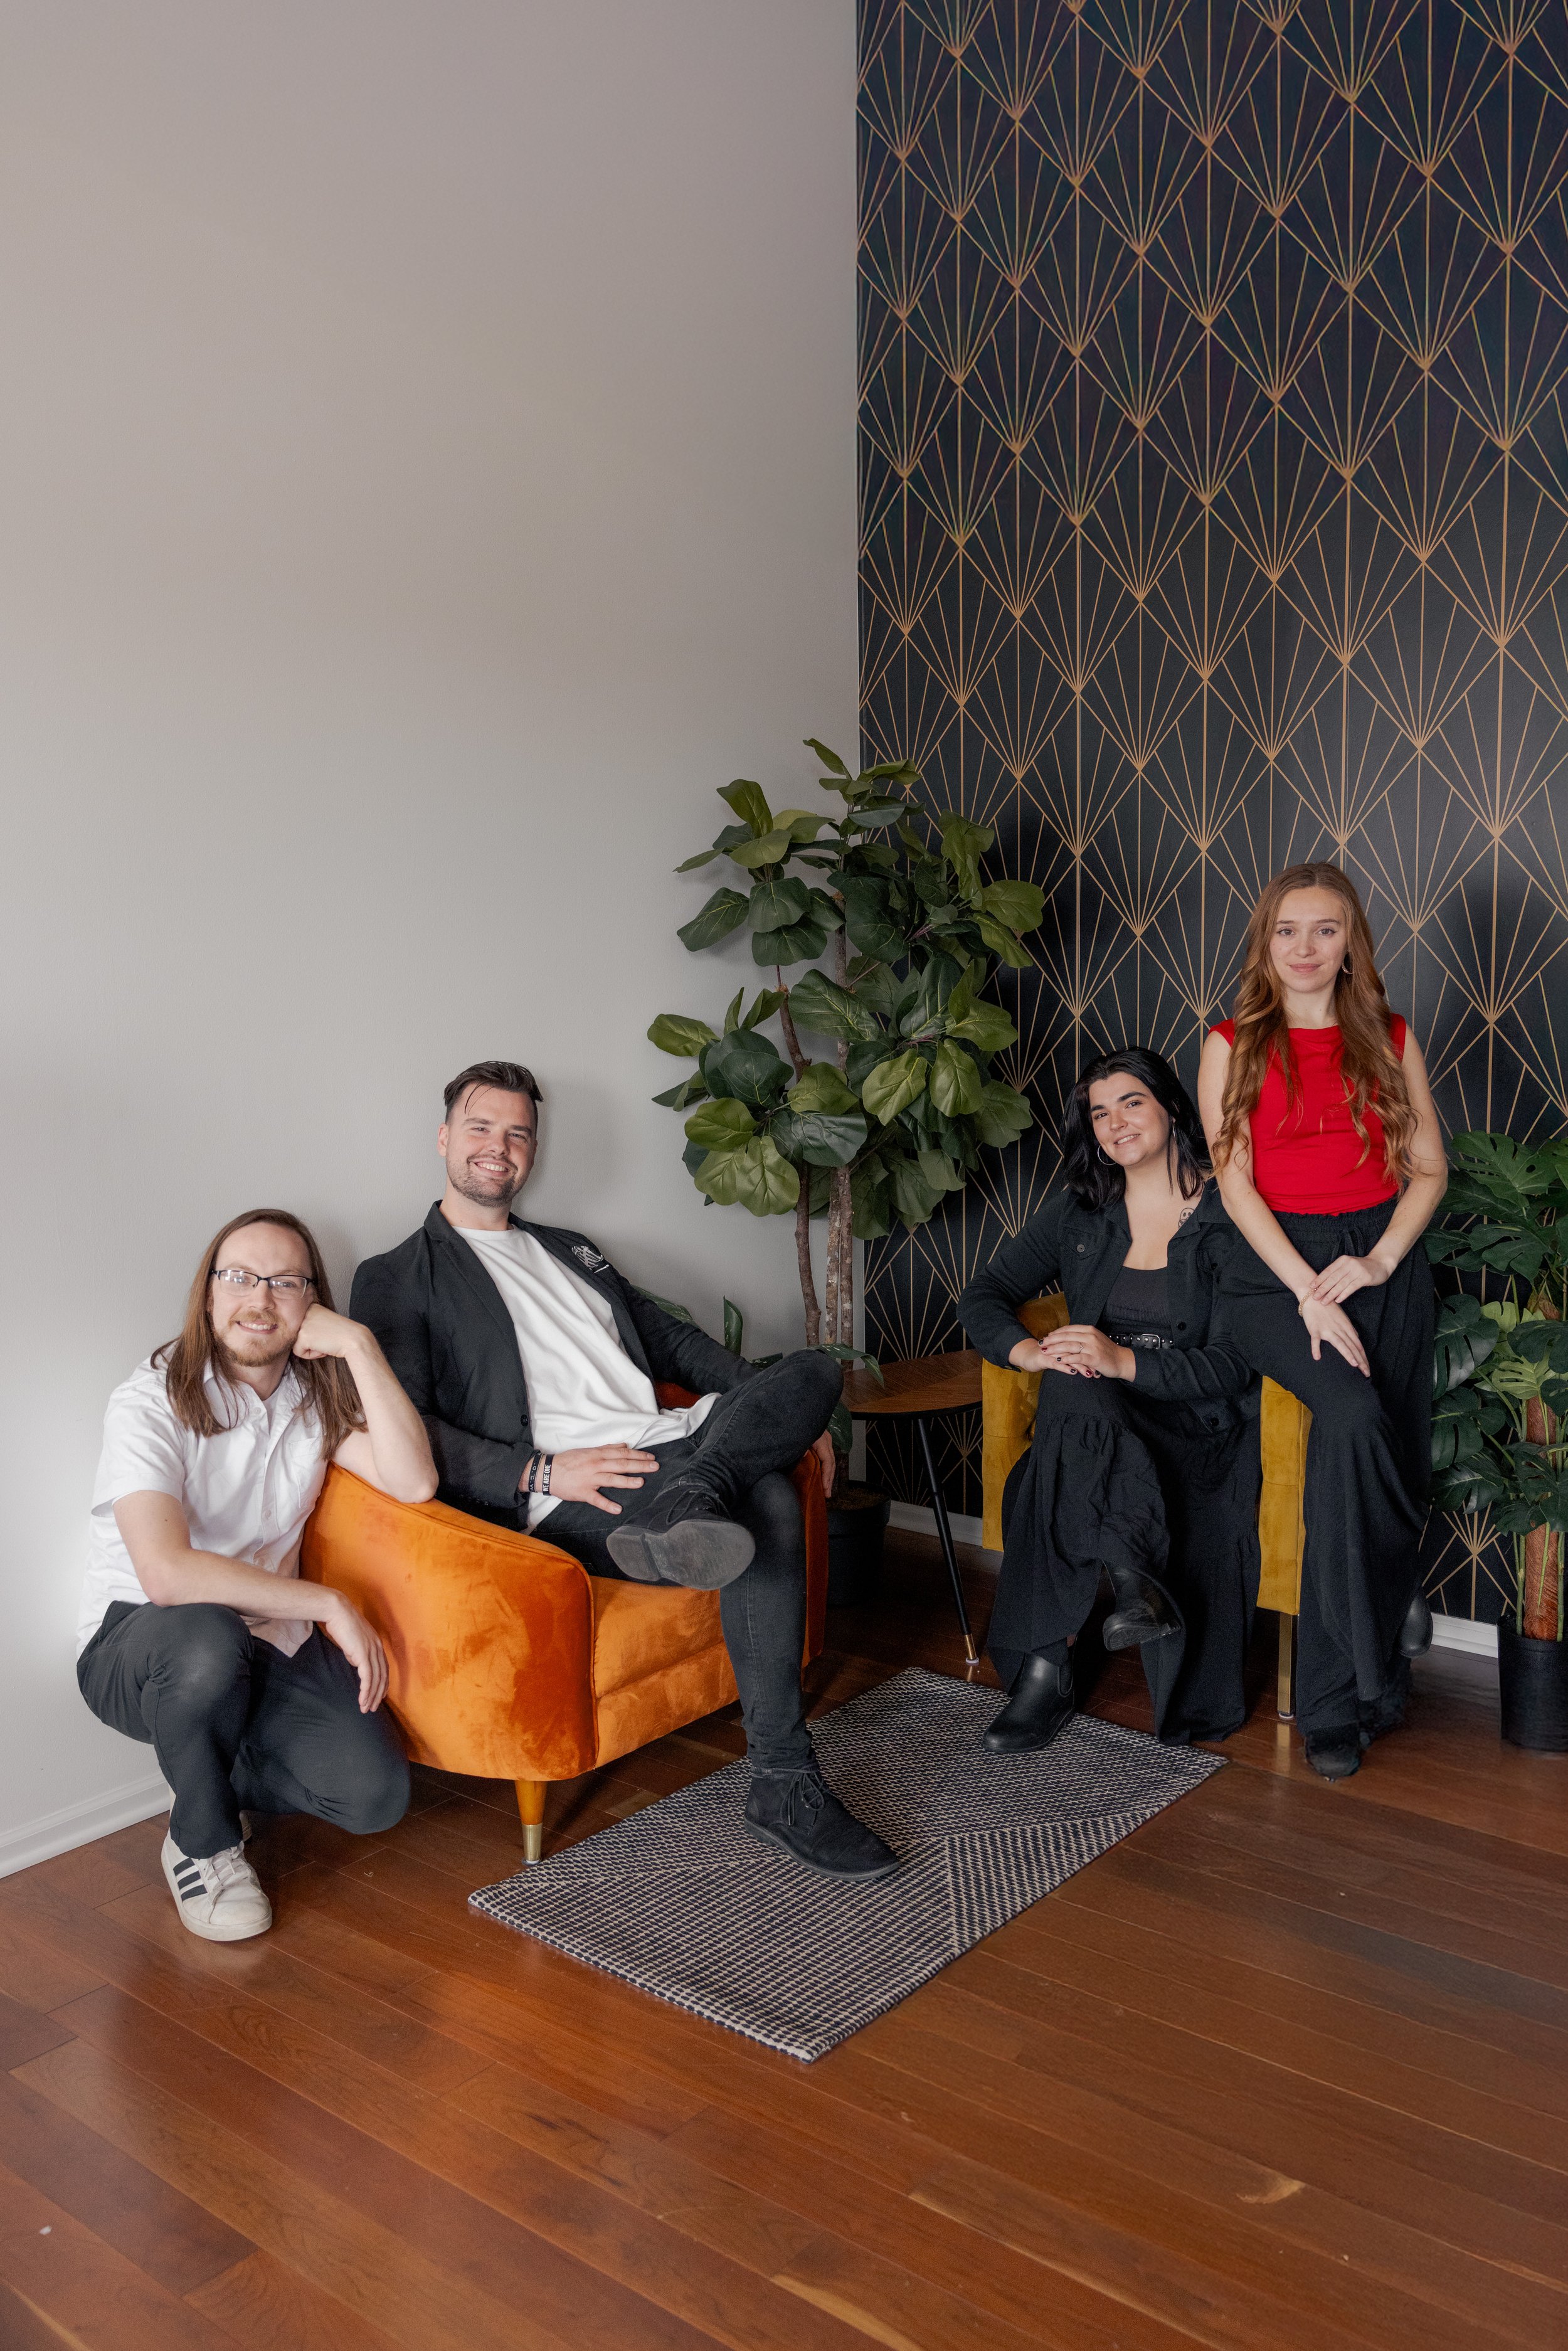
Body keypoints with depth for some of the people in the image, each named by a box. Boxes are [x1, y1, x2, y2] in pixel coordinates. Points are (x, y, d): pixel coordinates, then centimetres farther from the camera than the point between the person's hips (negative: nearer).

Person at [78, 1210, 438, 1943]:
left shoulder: (317, 1395, 1)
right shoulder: (152, 1401, -16)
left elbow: (413, 1482, -17)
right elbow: (166, 1573, -30)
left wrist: (359, 1345, -19)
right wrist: (329, 1604, -28)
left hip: (268, 1641, 4)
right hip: (135, 1644, -4)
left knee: (375, 1795, -18)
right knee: (206, 1639, -40)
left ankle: (219, 1778, 15)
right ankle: (201, 1842, -9)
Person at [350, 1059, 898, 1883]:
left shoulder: (571, 1251, 31)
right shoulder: (398, 1278, 9)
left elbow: (674, 1340, 28)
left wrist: (782, 1413, 11)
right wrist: (538, 1473, -18)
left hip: (672, 1449, 7)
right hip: (566, 1498, -7)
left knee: (815, 1368, -21)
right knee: (765, 1503, -33)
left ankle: (692, 1502, -40)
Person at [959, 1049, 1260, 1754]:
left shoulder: (1231, 1216, -3)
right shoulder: (1081, 1211, 11)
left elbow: (1233, 1364, -11)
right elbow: (983, 1297, 8)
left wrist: (1124, 1361, -28)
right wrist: (1028, 1350, -16)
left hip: (1196, 1426, -3)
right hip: (1095, 1418, 4)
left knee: (1060, 1467, -35)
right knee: (1071, 1385, -35)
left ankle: (1045, 1668, -26)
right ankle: (1132, 1578, -34)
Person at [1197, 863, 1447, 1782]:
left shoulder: (1391, 1039, 11)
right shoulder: (1234, 1045, 4)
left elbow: (1429, 1169, 11)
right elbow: (1237, 1183, -2)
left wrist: (1377, 1263, -6)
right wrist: (1310, 1293, -11)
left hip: (1385, 1265, 3)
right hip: (1277, 1267, -3)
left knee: (1395, 1458, -6)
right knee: (1354, 1418, -28)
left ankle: (1336, 1701, 9)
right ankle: (1386, 1639, -7)